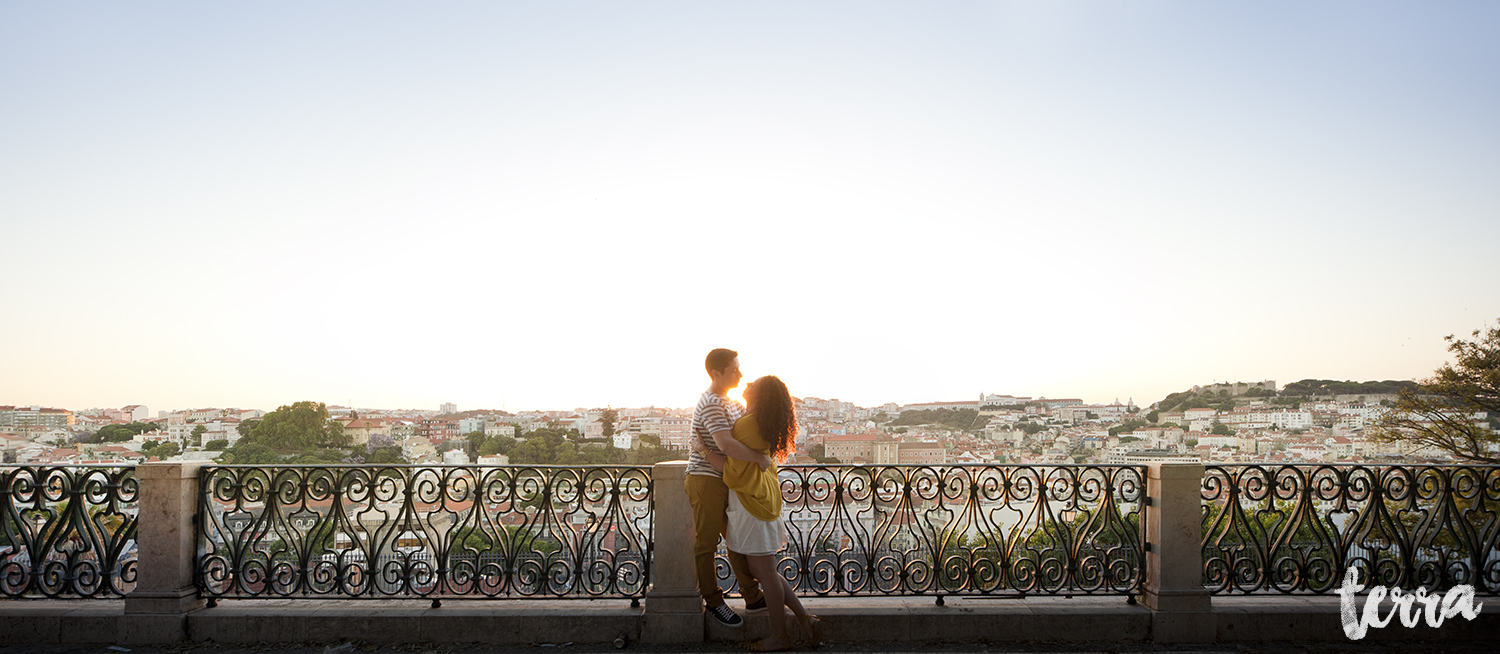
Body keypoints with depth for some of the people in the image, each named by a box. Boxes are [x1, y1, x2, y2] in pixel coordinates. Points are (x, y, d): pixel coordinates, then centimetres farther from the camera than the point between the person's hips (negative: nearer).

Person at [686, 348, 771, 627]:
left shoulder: (729, 402, 14)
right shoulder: (711, 403, -19)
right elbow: (726, 444, -31)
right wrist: (760, 458, -22)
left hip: (725, 482, 10)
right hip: (706, 481, -10)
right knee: (705, 544, 3)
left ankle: (753, 598, 23)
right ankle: (714, 602, 14)